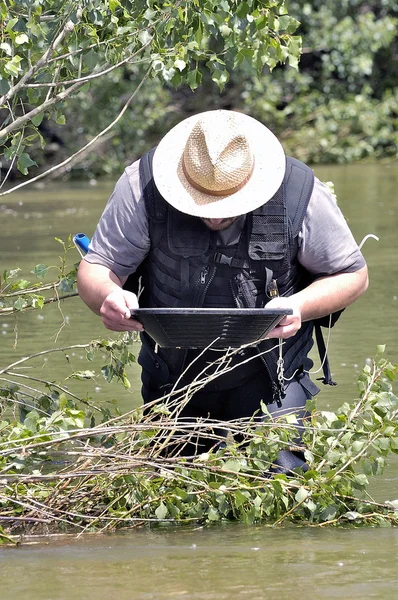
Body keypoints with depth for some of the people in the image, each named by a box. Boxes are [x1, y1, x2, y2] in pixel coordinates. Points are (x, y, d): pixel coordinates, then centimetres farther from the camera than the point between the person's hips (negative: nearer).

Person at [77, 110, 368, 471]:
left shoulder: (299, 194, -19)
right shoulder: (143, 187, -18)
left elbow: (353, 275, -6)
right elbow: (96, 268, -11)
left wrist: (299, 306, -27)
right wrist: (108, 296, -37)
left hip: (268, 379, -2)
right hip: (171, 379, 2)